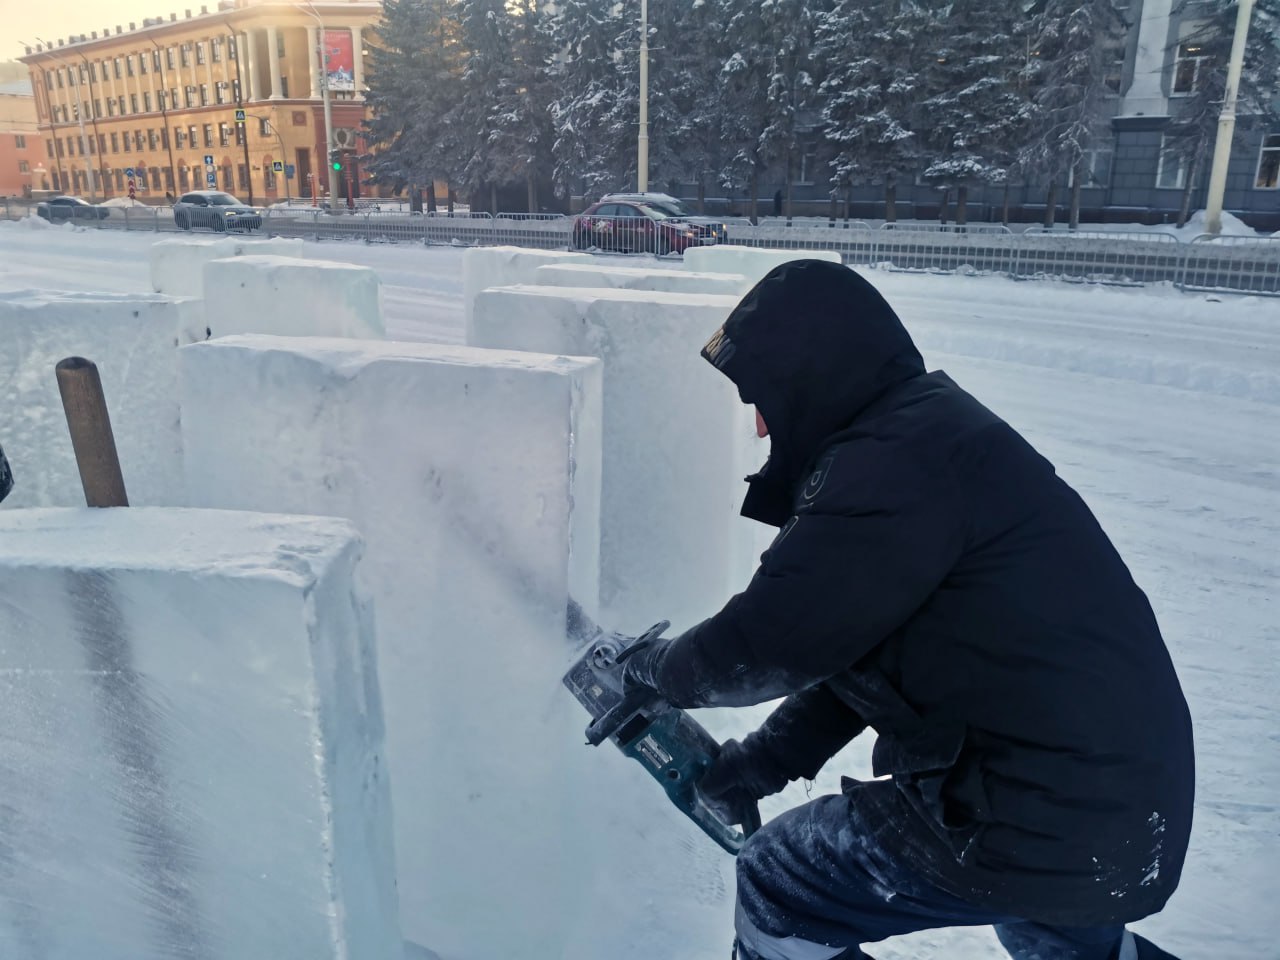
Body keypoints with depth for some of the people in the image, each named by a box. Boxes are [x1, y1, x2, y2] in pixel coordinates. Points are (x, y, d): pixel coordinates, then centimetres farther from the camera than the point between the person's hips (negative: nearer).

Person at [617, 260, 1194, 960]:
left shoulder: (897, 462, -23)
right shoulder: (931, 425, 9)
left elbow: (777, 635, -21)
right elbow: (850, 639, 12)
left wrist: (653, 669, -1)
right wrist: (768, 757, 11)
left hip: (1052, 823, -10)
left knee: (778, 887, 4)